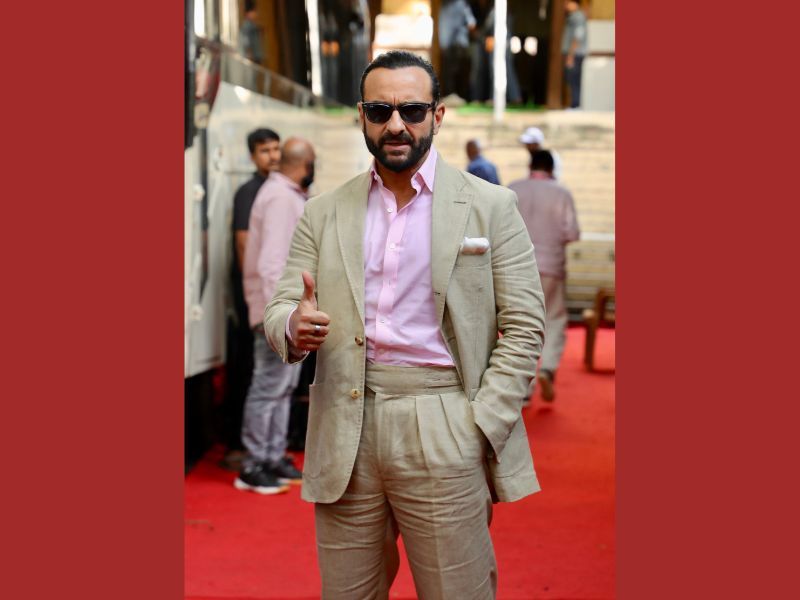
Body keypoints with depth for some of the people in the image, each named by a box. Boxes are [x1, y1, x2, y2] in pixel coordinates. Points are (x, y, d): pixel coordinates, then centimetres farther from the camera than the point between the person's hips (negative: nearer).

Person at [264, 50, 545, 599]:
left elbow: (523, 328, 0)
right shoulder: (324, 213, 11)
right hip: (345, 436, 3)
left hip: (445, 435, -3)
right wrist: (295, 326, -16)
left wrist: (481, 430, -9)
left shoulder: (490, 206, 2)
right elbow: (279, 311, 9)